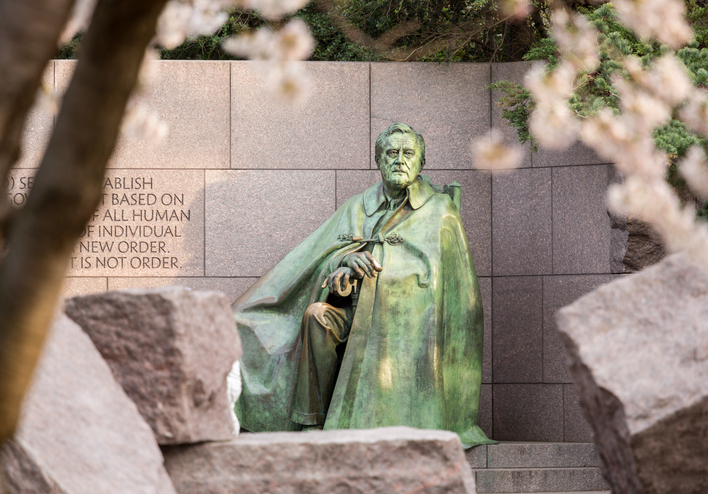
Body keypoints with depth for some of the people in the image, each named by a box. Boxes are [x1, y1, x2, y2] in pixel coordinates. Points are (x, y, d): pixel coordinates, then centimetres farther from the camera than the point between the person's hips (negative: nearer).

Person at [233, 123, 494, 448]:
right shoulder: (357, 208, 18)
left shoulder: (439, 212, 9)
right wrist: (347, 258, -16)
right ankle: (313, 420, -26)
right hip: (355, 312, 3)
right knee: (316, 314, -29)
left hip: (405, 319, -3)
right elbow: (323, 260, 9)